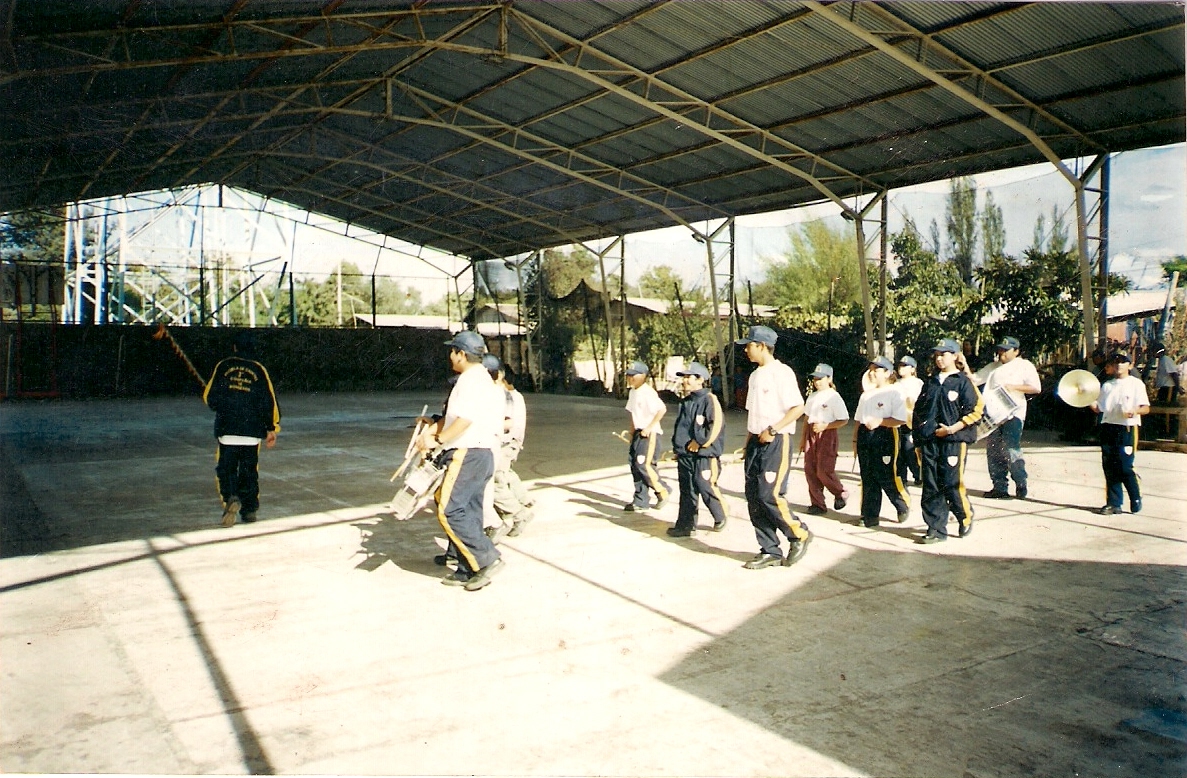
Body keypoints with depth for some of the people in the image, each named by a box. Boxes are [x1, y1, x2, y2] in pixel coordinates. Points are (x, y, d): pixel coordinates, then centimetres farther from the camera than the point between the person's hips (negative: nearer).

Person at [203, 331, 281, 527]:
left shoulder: (223, 366, 2)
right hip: (252, 432, 1)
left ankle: (230, 498, -19)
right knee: (249, 470, 12)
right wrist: (272, 428, 5)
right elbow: (269, 401, -1)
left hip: (227, 430, -1)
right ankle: (249, 510, 14)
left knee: (226, 468, 5)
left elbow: (209, 397, 3)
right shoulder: (259, 369, 3)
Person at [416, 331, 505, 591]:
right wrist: (430, 431, 14)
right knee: (469, 511, 11)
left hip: (468, 455, -10)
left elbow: (464, 421, -22)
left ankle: (487, 558, -9)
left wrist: (437, 441, -14)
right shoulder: (479, 378, 20)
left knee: (450, 510, -10)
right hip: (481, 454, 10)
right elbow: (451, 416, 24)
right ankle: (468, 570, 15)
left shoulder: (471, 380, -13)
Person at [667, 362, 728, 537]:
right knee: (687, 491, 9)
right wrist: (677, 446, 19)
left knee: (706, 488, -7)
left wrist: (699, 442, -15)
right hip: (685, 455, 8)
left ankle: (720, 517, 17)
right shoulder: (686, 401, 16)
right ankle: (686, 525, 13)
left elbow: (716, 425, -17)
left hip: (703, 456, -8)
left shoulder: (709, 399, -10)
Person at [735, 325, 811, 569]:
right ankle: (769, 551, 14)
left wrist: (772, 430, -19)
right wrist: (748, 444, 14)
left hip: (777, 441, -8)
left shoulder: (782, 373, -10)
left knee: (770, 495, -13)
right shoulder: (755, 375, 15)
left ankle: (799, 534, 11)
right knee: (753, 496, 5)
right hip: (756, 441, 8)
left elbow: (798, 408, -16)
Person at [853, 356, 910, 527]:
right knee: (868, 479, 7)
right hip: (865, 437, 7)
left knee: (886, 477, -6)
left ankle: (903, 507, 19)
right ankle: (870, 516, 13)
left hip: (885, 437, -7)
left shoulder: (894, 393, -6)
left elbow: (901, 420, -14)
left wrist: (879, 421, -21)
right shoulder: (866, 394, 17)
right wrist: (855, 439, 16)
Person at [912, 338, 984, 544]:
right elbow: (918, 411, 19)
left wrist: (952, 428, -15)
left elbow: (975, 411, -7)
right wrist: (918, 441, 12)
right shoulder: (930, 382, 16)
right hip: (928, 442, 5)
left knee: (952, 484, -6)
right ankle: (936, 529, 9)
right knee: (931, 487, 3)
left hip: (953, 441, -5)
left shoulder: (963, 381, -1)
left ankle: (966, 518, 20)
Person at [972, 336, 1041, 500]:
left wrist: (1014, 387, -11)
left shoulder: (1024, 365, 6)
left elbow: (1036, 388, -3)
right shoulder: (993, 366, 21)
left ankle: (1021, 486, 0)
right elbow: (974, 380, 18)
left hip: (1013, 413, -6)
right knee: (994, 451, 4)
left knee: (1012, 450, -12)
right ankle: (1000, 487, 9)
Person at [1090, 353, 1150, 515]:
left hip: (1126, 429, -5)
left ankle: (1136, 499, 12)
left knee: (1125, 467, -8)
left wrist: (1135, 411, -26)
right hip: (1107, 428, 5)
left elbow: (1146, 408, -5)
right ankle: (1113, 503, 9)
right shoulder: (1107, 385, 17)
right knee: (1109, 467, 4)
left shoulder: (1136, 383, 2)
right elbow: (1098, 408, 16)